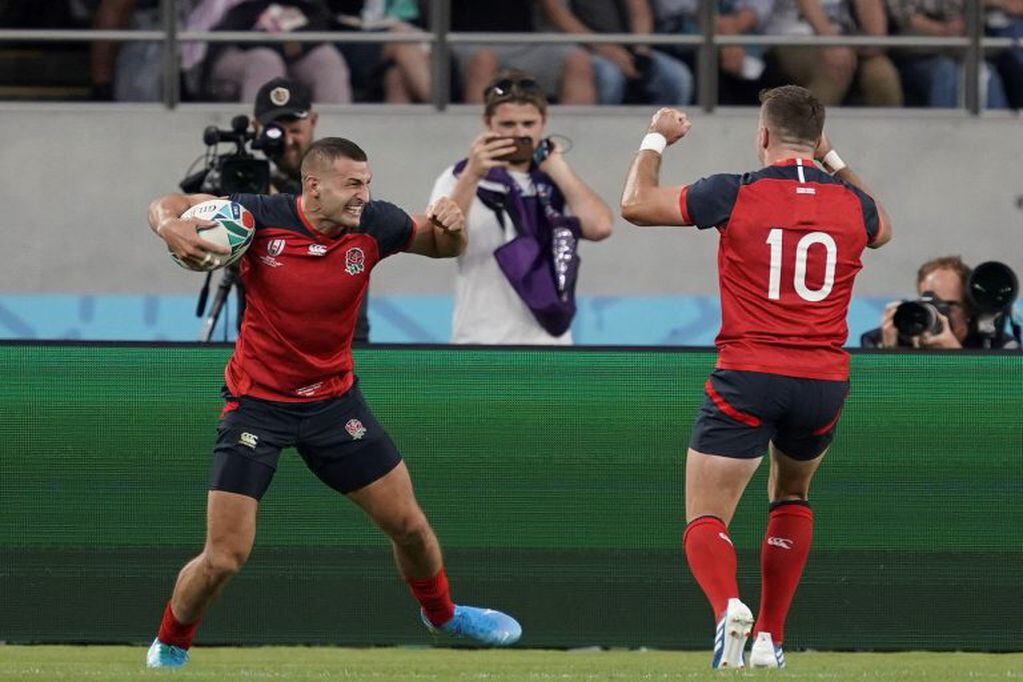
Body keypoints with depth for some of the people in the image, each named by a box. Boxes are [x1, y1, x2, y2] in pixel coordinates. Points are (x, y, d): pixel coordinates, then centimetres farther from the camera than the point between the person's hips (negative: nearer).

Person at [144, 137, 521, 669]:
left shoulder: (373, 226, -11)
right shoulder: (263, 218, -19)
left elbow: (443, 246, 7)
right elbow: (168, 204, -11)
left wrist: (450, 226, -17)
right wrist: (171, 227, -35)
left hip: (334, 400, 3)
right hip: (256, 402, -3)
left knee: (409, 525, 10)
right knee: (224, 558, -9)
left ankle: (441, 614, 40)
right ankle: (169, 647, 20)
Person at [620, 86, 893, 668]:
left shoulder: (734, 195, -7)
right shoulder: (851, 202, 4)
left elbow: (637, 205, 3)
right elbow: (882, 230, 31)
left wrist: (657, 140, 18)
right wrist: (834, 161, 35)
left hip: (748, 379, -4)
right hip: (826, 381, 4)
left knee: (705, 521, 0)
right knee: (792, 498, 29)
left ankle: (728, 606, -32)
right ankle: (770, 638, 22)